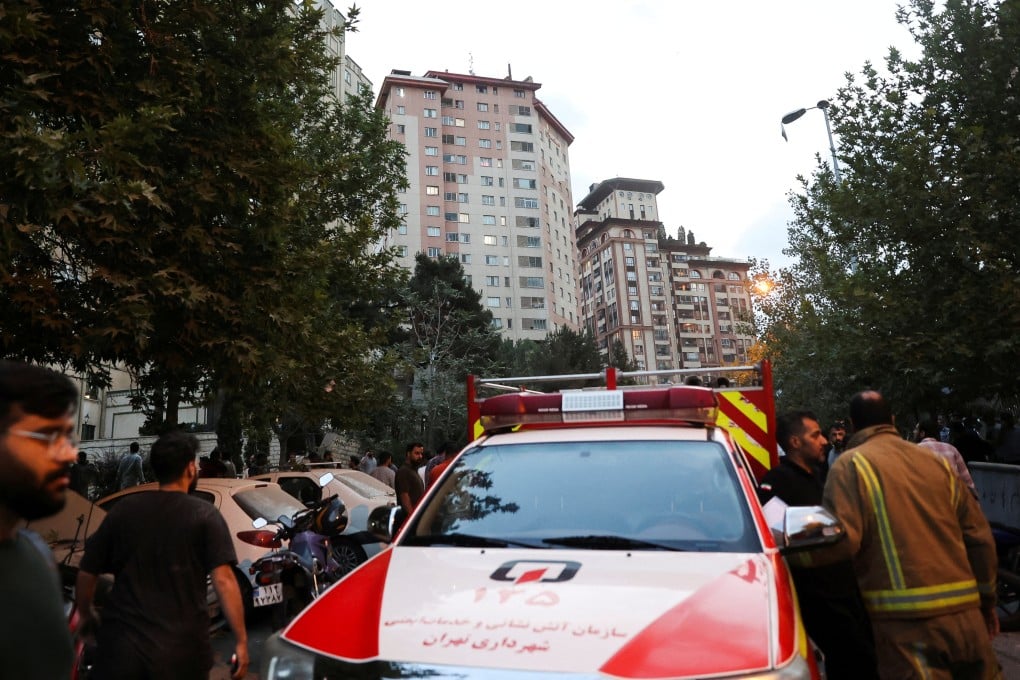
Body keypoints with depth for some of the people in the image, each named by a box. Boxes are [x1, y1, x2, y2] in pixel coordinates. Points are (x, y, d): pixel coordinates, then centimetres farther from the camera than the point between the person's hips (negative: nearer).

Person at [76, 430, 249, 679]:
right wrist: (241, 640, -12)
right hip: (181, 651, 0)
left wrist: (87, 616, 26)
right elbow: (223, 581, -16)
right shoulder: (205, 515, -8)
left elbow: (86, 573, 8)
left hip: (120, 646, 1)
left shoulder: (123, 510, 2)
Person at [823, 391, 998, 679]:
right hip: (965, 612, 6)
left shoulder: (851, 464, -5)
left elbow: (841, 541, -16)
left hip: (906, 617, -6)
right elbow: (979, 536, 14)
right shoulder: (936, 461, 12)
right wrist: (987, 600, 25)